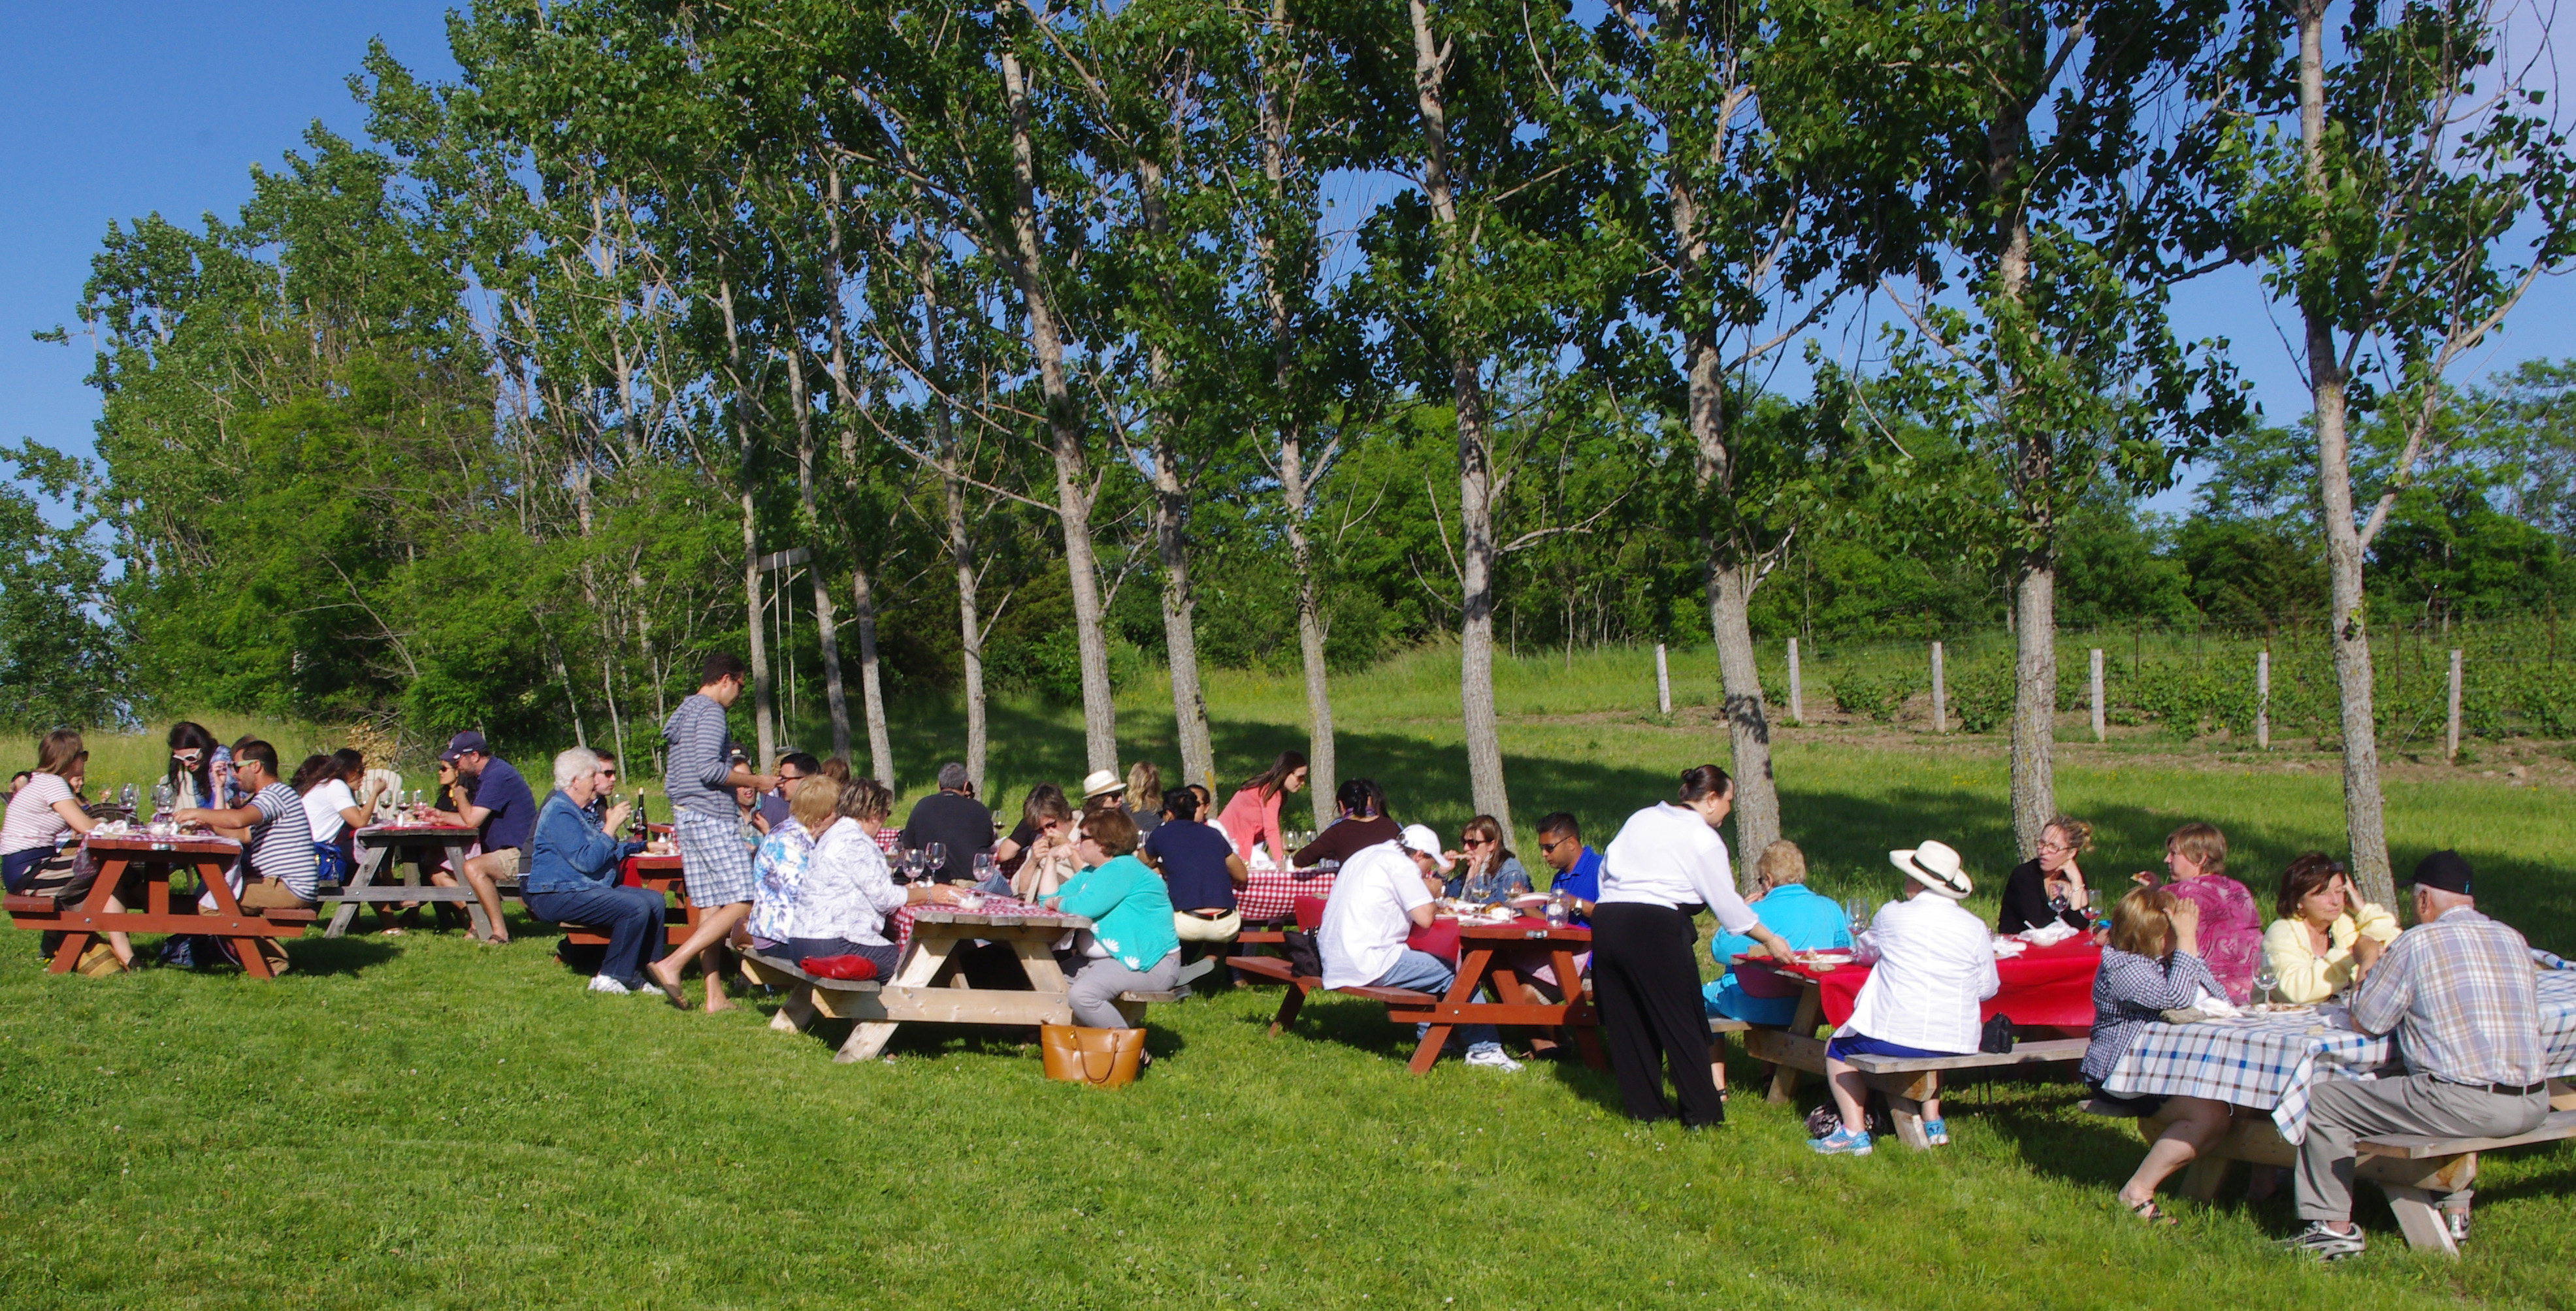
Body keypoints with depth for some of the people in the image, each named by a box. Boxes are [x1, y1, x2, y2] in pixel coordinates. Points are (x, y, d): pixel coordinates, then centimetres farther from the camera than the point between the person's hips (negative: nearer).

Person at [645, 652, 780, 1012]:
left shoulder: (683, 713, 23)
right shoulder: (710, 712, -8)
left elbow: (669, 782, 24)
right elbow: (708, 768, -20)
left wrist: (734, 774, 26)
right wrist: (753, 781, -7)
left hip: (685, 817, 10)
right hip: (709, 817, -10)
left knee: (710, 907, 8)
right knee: (741, 902, -11)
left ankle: (715, 996, 6)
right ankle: (671, 965, -17)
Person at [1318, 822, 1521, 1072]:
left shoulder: (1366, 855, 20)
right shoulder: (1401, 864, -9)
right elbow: (1425, 918, -14)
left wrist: (1437, 874, 26)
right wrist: (1431, 892, 6)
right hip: (1367, 964, -10)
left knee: (1430, 963, 26)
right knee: (1456, 975, -4)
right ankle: (1484, 1048, 3)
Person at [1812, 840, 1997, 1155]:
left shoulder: (1892, 915, -6)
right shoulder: (1975, 928, -2)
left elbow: (1865, 949, 16)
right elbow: (1987, 988, 7)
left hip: (1897, 1036, -4)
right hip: (1956, 1045, 5)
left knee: (1837, 1049, 19)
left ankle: (1854, 1132, 8)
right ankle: (1933, 1124, 31)